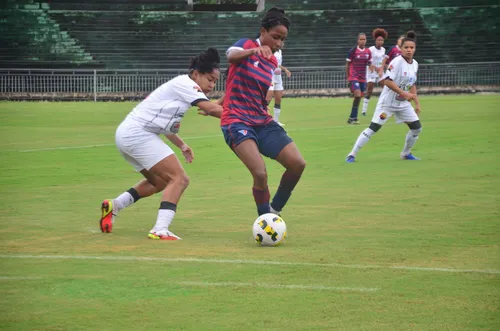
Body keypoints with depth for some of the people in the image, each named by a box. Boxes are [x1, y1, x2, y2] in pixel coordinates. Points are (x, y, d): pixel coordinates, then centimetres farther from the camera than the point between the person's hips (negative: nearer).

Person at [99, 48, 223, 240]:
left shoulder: (180, 87, 19)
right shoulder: (184, 83, -9)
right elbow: (210, 108, -22)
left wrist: (182, 146, 22)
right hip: (138, 134, -11)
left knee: (160, 182, 26)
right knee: (179, 179, -16)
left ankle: (113, 206, 25)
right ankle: (160, 230, -25)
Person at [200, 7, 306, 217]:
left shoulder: (272, 63, 12)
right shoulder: (246, 44, -6)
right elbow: (232, 56, -31)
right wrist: (255, 50, -51)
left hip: (262, 122, 7)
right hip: (237, 122, -7)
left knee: (297, 164, -6)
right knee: (260, 174, -25)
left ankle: (275, 210, 15)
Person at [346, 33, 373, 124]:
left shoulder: (368, 51, 5)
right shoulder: (353, 51, -9)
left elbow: (369, 63, 15)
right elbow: (347, 64, -2)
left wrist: (371, 66, -9)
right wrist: (347, 77, 0)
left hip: (363, 78, 5)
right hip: (353, 77, -5)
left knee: (359, 97, 6)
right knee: (358, 95, -19)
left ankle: (353, 118, 15)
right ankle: (353, 117, -12)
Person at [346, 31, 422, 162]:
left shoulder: (415, 64, 5)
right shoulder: (397, 62, -18)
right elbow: (387, 80, -26)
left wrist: (417, 103, 13)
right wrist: (404, 93, -27)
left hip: (403, 103, 7)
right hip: (388, 102, -7)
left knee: (417, 128, 6)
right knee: (373, 128, -12)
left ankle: (406, 153, 26)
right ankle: (352, 154, -7)